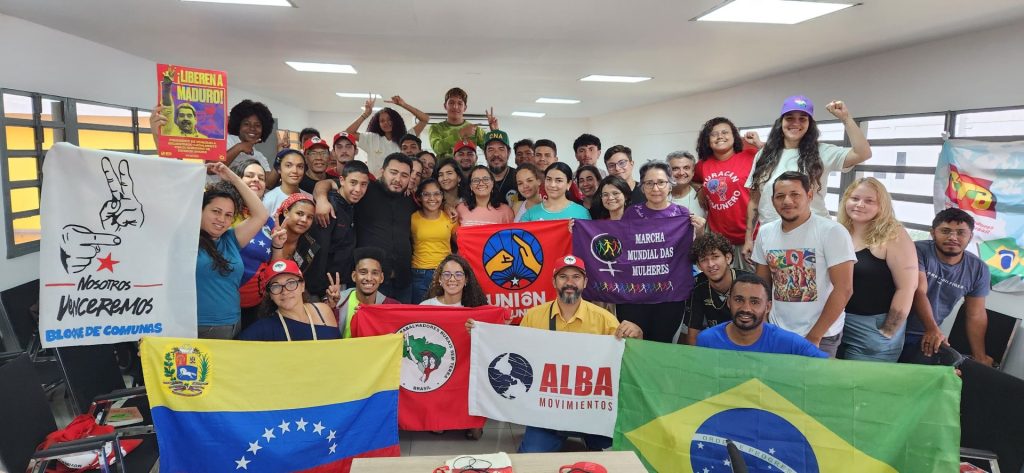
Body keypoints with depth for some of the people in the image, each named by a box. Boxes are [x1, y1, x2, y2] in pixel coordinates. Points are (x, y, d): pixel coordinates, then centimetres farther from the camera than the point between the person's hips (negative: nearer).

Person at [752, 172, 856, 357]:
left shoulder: (832, 231, -13)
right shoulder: (765, 233, 1)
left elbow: (843, 289, -15)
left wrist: (814, 337, -14)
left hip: (821, 336, -4)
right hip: (777, 332, 5)